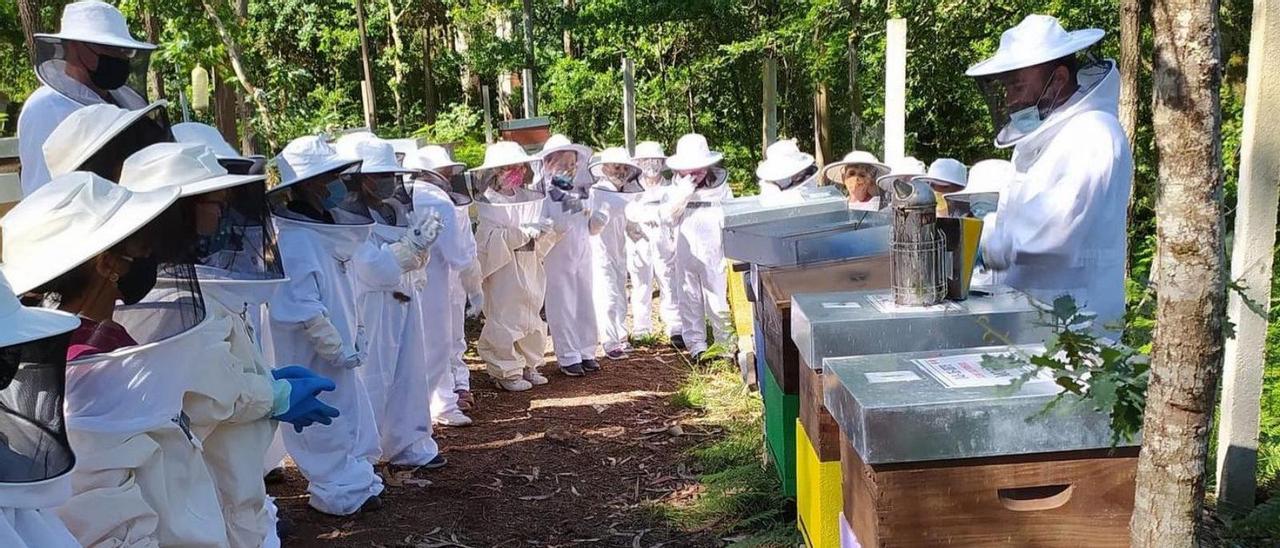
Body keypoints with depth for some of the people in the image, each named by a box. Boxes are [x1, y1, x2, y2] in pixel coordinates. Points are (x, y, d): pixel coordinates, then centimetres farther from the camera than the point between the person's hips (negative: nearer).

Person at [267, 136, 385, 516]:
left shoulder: (329, 231, 5)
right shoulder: (295, 240, -23)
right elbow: (304, 310, -27)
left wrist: (354, 337, 9)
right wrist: (339, 350, -19)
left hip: (337, 349, 9)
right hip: (315, 356, -9)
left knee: (351, 416, 19)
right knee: (327, 423, 7)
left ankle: (356, 484, 34)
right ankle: (340, 494, 23)